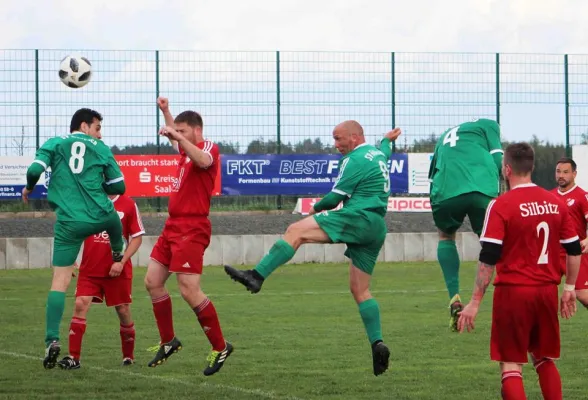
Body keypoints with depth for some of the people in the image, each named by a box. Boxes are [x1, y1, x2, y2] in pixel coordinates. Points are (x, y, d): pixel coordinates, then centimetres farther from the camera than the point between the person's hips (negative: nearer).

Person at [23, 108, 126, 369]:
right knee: (114, 220, 39)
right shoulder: (101, 149, 7)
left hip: (69, 222, 0)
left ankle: (52, 340, -14)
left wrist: (29, 188, 14)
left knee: (60, 281, -2)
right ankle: (117, 255, 67)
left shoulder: (54, 144, 6)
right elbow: (118, 187, 7)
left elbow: (35, 169, -8)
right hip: (101, 217, 0)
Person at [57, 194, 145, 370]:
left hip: (117, 271, -1)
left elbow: (137, 237, -1)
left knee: (123, 311, 6)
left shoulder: (128, 205, -3)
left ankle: (128, 357, 27)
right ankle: (73, 357, -14)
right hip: (89, 269, 1)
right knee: (80, 304, -15)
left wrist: (121, 262, -12)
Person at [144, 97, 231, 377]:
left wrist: (178, 136, -36)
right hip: (173, 226, 10)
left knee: (189, 290, -15)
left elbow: (203, 161, -36)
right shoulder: (187, 148, 16)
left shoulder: (209, 148, -9)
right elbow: (175, 135, 41)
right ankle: (168, 342, 21)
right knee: (153, 282, 10)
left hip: (192, 230, -10)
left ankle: (220, 347, -5)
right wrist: (166, 112, 32)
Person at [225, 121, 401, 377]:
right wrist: (388, 140, 74)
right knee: (360, 290, 10)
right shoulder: (377, 154, 22)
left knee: (295, 231, -16)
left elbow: (334, 199, -6)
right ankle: (377, 344, -2)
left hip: (357, 218, -10)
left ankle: (257, 276, -29)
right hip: (377, 229, 10)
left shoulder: (356, 160, -6)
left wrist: (316, 209, 15)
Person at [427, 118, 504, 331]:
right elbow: (498, 161, 11)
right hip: (483, 191, -3)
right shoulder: (488, 125, 24)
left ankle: (454, 298, 12)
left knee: (446, 237, 30)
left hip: (445, 193, 3)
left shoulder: (445, 136, 37)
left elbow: (432, 176, 32)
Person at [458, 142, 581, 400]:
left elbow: (488, 260, -13)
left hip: (514, 291, -5)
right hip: (547, 291, 5)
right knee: (544, 359, 18)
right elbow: (574, 251, 10)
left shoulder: (501, 206, -11)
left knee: (511, 364, 1)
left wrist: (475, 303, -9)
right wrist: (569, 288, 21)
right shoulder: (555, 203, 6)